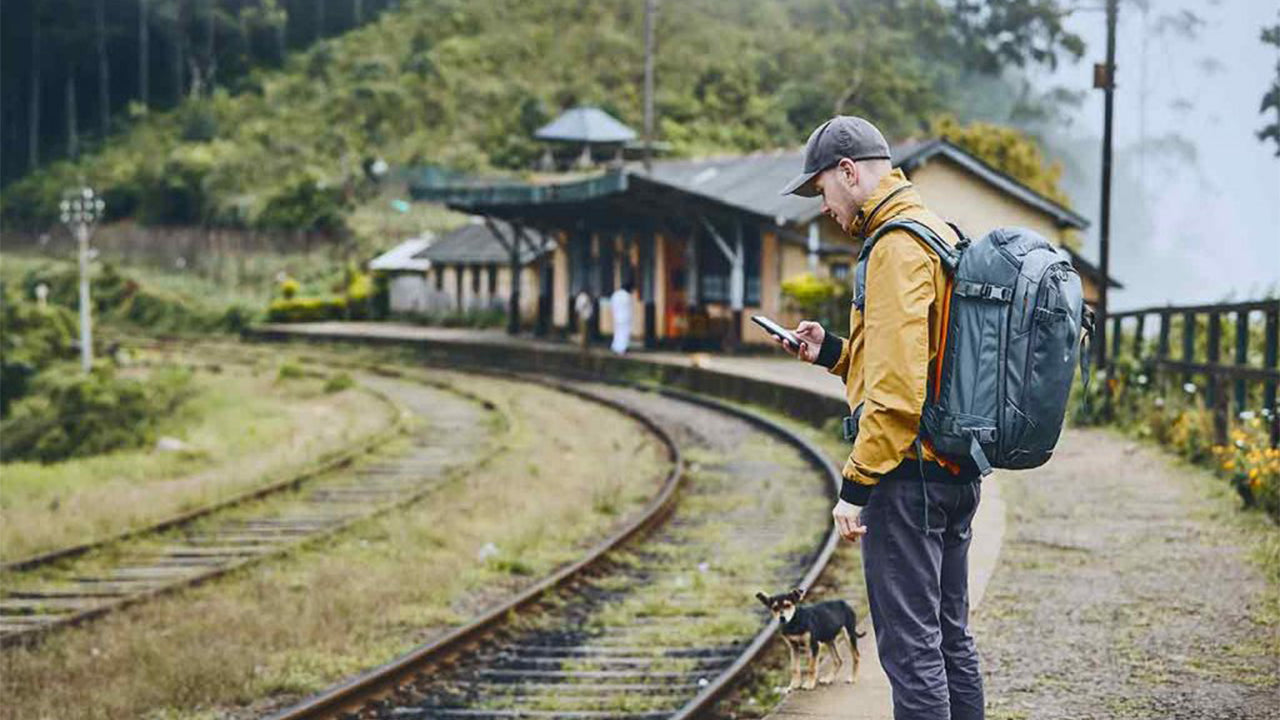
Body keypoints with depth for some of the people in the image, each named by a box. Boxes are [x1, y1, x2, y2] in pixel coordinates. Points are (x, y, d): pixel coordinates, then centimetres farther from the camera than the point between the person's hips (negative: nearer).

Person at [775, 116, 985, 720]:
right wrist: (833, 351, 15)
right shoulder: (943, 235, 17)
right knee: (950, 638, 15)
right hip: (956, 469, 10)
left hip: (908, 471, -10)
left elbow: (898, 386, -22)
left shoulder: (898, 246, -15)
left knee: (910, 645, -6)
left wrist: (857, 484, -20)